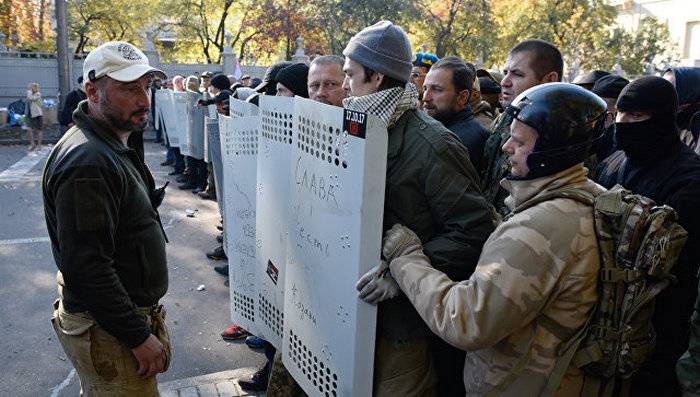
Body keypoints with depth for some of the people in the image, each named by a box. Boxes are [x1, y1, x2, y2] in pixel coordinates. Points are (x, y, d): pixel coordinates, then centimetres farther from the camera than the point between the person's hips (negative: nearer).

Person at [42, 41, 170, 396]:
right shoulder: (86, 161, -25)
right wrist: (139, 337, -23)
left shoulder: (112, 147, 10)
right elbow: (87, 268, -29)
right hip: (110, 334, -10)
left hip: (127, 312, 10)